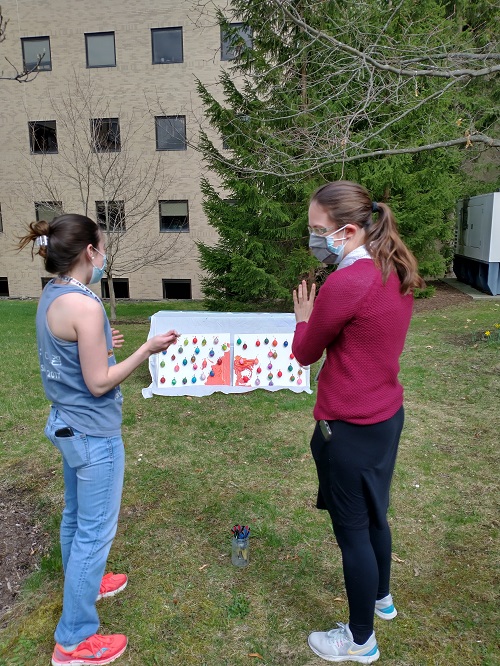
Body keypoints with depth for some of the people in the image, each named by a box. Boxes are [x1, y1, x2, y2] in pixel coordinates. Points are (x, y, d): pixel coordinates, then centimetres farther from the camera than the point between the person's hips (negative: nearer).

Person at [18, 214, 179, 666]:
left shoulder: (51, 296, 3)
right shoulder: (84, 305, -24)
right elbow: (99, 384, -21)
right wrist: (147, 349, -15)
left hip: (66, 424, 9)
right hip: (93, 432, -9)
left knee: (76, 516, 25)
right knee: (96, 530, 5)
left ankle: (82, 583, 48)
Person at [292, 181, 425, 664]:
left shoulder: (345, 284, -25)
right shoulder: (396, 274, 2)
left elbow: (304, 354, -11)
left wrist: (303, 316, 6)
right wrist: (321, 314, 5)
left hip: (350, 428, -9)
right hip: (386, 415, 9)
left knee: (352, 530, 10)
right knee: (373, 515, 27)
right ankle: (381, 597, 50)